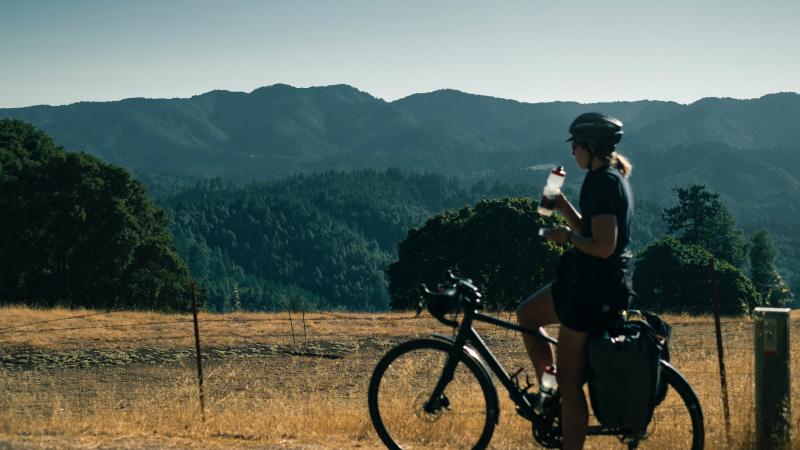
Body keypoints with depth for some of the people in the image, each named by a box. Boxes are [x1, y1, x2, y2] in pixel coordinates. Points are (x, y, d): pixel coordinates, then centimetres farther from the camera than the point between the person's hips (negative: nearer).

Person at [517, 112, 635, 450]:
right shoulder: (613, 178, 12)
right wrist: (563, 206, 7)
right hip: (589, 282, 11)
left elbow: (603, 246, -26)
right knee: (526, 314, 25)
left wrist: (567, 236, -12)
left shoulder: (603, 183, -20)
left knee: (569, 382, -3)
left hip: (594, 290, -11)